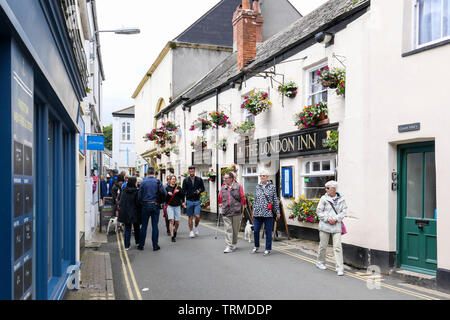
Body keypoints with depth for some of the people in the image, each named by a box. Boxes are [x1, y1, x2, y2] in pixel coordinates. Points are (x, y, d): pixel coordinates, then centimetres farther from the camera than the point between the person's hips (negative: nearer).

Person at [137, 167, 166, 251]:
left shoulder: (144, 182, -4)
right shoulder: (158, 182, -4)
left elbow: (139, 195, -3)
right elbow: (164, 193, -5)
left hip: (146, 205, 0)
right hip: (155, 205, 0)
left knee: (144, 226, 8)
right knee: (155, 226, 5)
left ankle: (141, 245, 13)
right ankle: (155, 245, 6)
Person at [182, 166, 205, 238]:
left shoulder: (199, 179, 4)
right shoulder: (185, 180, 1)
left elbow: (203, 188, 11)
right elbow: (183, 190, 2)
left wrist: (199, 191, -10)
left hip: (197, 201, 0)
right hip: (189, 201, 0)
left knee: (197, 216, -9)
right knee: (190, 217, 5)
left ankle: (196, 227, 19)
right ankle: (191, 231, 17)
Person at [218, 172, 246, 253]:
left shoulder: (238, 187, -3)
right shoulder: (223, 188, 7)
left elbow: (242, 198, 1)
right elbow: (220, 198, 20)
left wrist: (242, 207, 2)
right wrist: (221, 204, 16)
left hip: (236, 211, -2)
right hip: (226, 212, 2)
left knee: (235, 229, 11)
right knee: (228, 229, -3)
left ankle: (234, 243, 30)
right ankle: (229, 246, -3)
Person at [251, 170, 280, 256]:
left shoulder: (272, 187, 1)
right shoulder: (257, 187, 9)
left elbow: (275, 200, 3)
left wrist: (277, 211, 1)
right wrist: (253, 212, 14)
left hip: (268, 213, -3)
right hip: (258, 213, 3)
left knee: (268, 231, 2)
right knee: (256, 230, 4)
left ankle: (268, 249, 13)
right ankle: (256, 246, 25)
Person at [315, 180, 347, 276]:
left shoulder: (341, 199, 3)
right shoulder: (324, 198, -1)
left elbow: (344, 211, 3)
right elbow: (319, 211, 0)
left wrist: (336, 219, -11)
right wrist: (327, 219, -11)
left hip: (336, 226, 0)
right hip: (325, 226, 0)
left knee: (338, 247, -5)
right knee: (323, 245, 10)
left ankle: (340, 268, -2)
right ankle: (320, 262, 31)